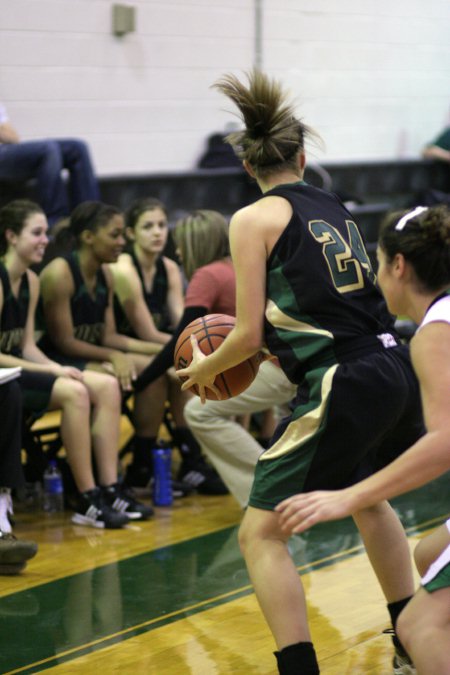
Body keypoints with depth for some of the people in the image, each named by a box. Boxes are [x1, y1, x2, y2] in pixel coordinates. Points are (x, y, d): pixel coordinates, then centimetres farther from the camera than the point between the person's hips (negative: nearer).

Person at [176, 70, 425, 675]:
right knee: (369, 496, 34)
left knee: (261, 534, -1)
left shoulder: (254, 219, -3)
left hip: (343, 387, -8)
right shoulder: (336, 210, 17)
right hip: (396, 370, 8)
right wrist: (273, 345, 32)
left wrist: (205, 369, 13)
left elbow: (250, 335, -5)